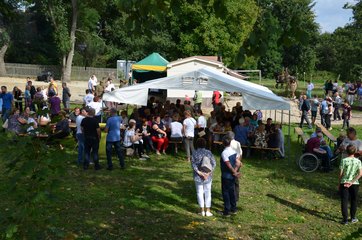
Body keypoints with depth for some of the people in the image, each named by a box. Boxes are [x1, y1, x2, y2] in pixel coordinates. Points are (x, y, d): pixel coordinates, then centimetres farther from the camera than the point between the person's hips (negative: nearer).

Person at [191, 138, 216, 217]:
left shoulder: (195, 153, -7)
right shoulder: (209, 152, -3)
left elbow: (193, 164, -15)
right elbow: (214, 163, -8)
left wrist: (200, 173, -16)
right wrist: (209, 173, -12)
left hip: (198, 177, -1)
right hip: (208, 177, 1)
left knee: (200, 193, 9)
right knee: (207, 193, 9)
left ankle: (202, 211, 12)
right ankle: (208, 211, 12)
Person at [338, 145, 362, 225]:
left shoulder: (344, 160, -8)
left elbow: (341, 173, -7)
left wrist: (339, 183, 4)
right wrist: (352, 182, -11)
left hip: (344, 183, -2)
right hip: (355, 184, 2)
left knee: (344, 201, 4)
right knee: (354, 201, 17)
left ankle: (345, 219, 4)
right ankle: (353, 218, 27)